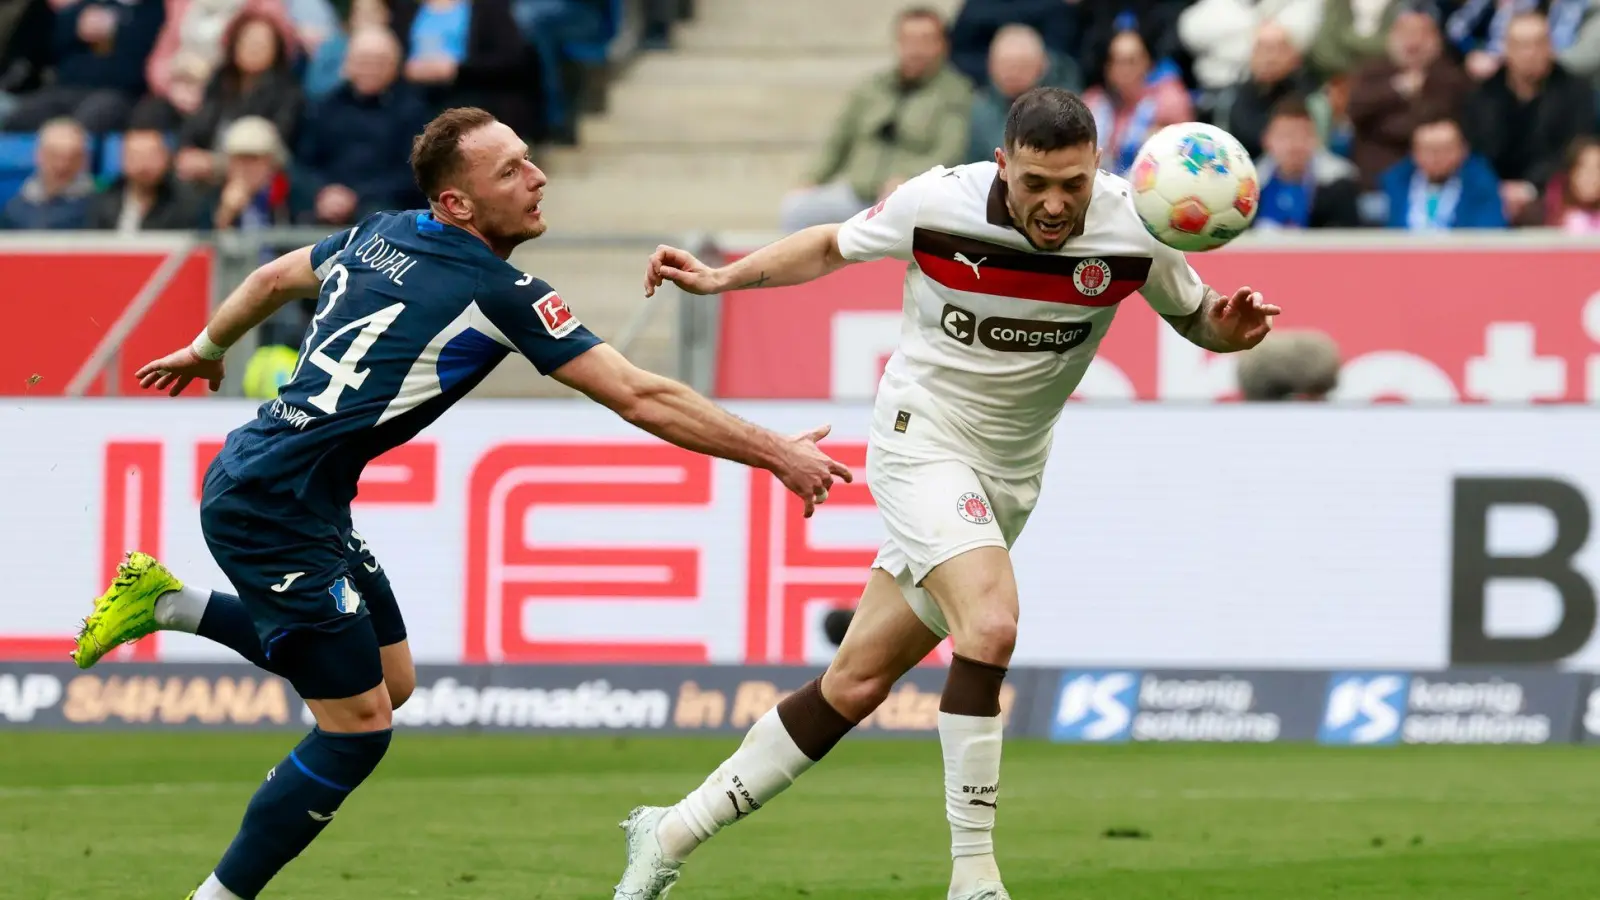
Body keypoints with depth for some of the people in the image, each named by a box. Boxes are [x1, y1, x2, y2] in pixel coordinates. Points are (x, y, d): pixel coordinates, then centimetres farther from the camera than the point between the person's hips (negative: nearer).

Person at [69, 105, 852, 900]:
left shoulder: (384, 235, 8)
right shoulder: (500, 295, -16)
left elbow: (274, 277, 25)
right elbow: (640, 399, -15)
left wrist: (206, 349, 44)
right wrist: (776, 453, -8)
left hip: (250, 473, 9)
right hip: (271, 508, -9)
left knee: (389, 680, 19)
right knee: (358, 729, -4)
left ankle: (167, 603, 24)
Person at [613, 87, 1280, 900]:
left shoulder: (1132, 230, -13)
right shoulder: (936, 204, -16)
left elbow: (1194, 318, 3)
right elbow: (832, 247, 4)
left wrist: (1231, 327, -19)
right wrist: (724, 277, -4)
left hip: (1006, 478, 4)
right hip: (921, 439, -4)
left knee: (856, 685, 6)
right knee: (990, 624, -28)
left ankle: (672, 833, 18)